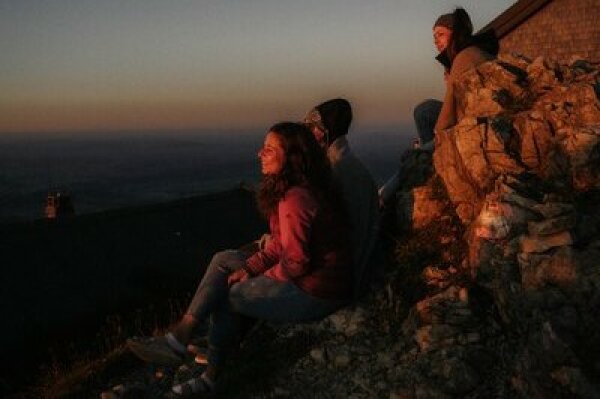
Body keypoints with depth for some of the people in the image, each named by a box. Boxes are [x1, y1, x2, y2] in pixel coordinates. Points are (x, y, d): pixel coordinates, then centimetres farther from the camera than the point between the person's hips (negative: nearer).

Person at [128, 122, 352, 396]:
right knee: (223, 261, 7)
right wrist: (250, 267, 0)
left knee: (223, 296, -3)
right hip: (306, 276, 10)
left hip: (314, 292, -10)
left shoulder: (296, 199, -23)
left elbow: (296, 261, -25)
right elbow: (282, 243, 13)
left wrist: (263, 278, -7)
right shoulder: (288, 189, 10)